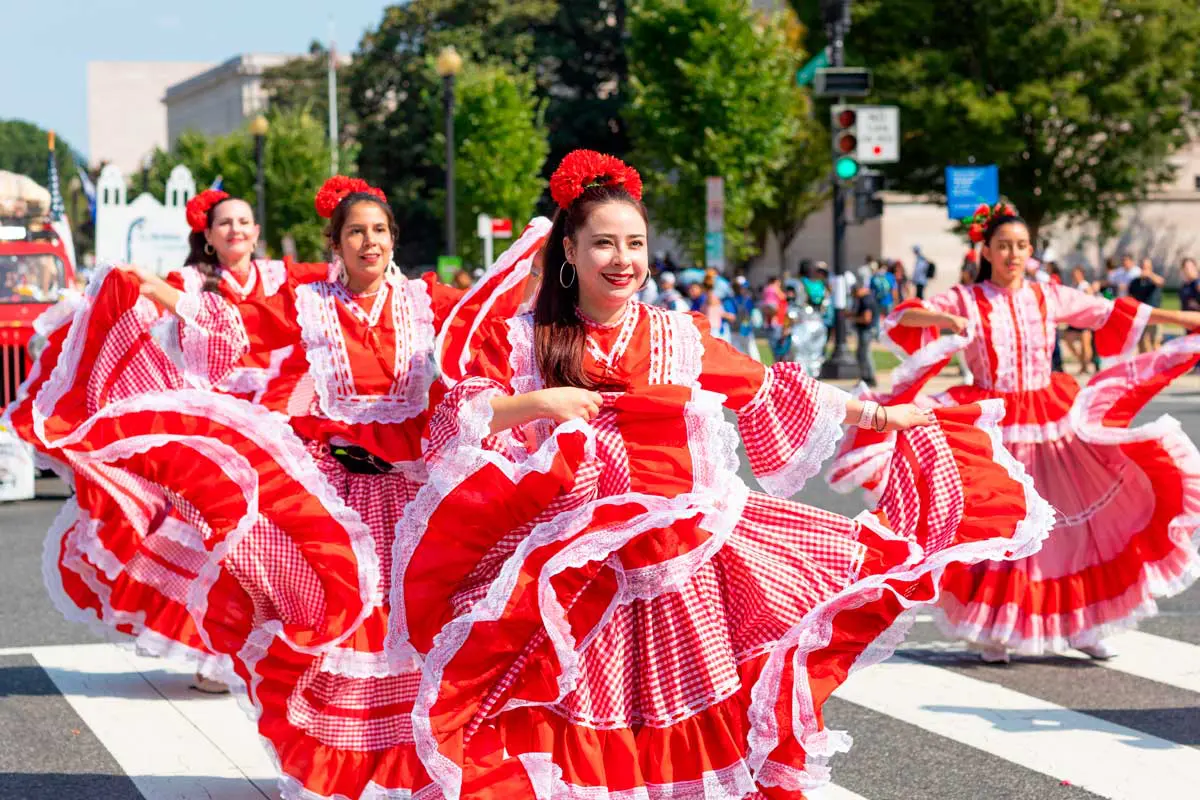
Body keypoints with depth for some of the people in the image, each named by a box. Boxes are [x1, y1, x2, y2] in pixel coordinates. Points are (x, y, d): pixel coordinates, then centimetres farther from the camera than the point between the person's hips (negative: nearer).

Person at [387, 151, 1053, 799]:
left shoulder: (680, 338, 10)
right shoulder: (521, 341, 4)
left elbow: (771, 392, 17)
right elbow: (458, 421, -5)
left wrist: (878, 415, 16)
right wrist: (535, 403, -19)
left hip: (682, 548, 2)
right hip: (577, 566, -2)